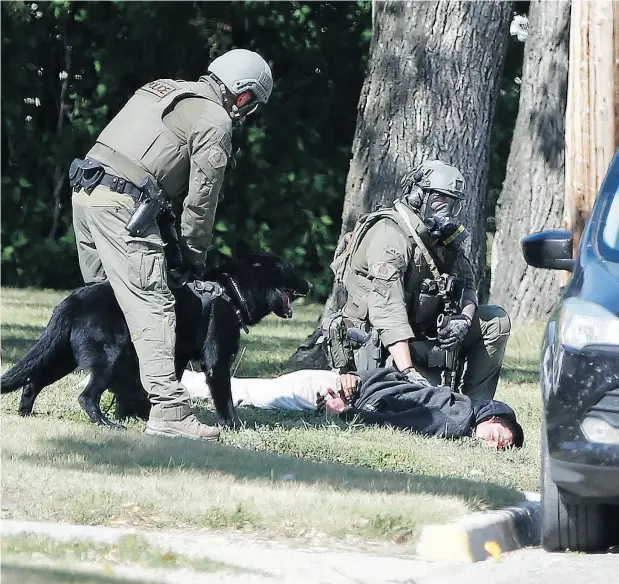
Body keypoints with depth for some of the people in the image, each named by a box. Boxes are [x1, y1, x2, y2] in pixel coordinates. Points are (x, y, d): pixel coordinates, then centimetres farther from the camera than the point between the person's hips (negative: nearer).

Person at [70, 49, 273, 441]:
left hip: (85, 191, 9)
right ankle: (170, 412, -16)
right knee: (153, 310, -10)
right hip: (123, 204, -9)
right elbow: (201, 198, -1)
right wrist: (195, 258, 11)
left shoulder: (163, 90, 22)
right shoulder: (216, 122, -2)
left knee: (105, 299, 17)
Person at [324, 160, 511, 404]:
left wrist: (464, 319, -15)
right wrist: (408, 372, -40)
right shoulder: (390, 234, -20)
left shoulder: (445, 238, 8)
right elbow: (387, 308, -31)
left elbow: (467, 287, 11)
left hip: (422, 334, 9)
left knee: (496, 321, 0)